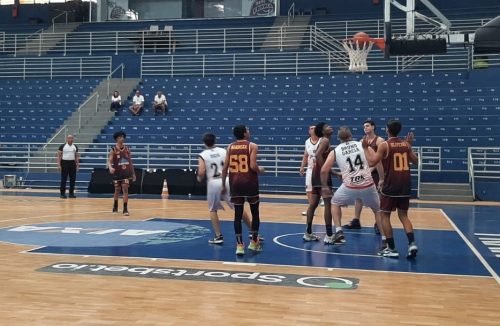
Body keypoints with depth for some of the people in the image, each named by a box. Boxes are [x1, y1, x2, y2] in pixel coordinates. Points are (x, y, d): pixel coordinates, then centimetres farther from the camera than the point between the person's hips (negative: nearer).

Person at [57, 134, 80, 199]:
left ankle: (71, 193, 13)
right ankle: (62, 193, 4)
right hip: (64, 163, -4)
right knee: (63, 179, -1)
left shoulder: (75, 147, 9)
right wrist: (59, 165, -12)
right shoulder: (62, 146, -3)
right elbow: (59, 156, -4)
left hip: (72, 163, 4)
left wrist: (77, 165, 7)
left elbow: (77, 156, 13)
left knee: (73, 179, 5)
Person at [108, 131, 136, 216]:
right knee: (117, 190, 12)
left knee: (125, 190, -8)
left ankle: (125, 209, -9)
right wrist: (110, 168, -35)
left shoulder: (127, 149, 4)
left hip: (126, 173, 1)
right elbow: (109, 161, -13)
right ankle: (115, 206, 34)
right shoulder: (113, 150, -5)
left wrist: (133, 173, 9)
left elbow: (130, 162, 10)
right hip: (117, 173, -1)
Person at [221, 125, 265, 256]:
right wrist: (260, 170, 6)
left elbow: (225, 168, 4)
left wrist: (223, 185, 13)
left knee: (238, 215, 6)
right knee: (255, 213, 13)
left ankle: (239, 245, 2)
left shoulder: (230, 147, 7)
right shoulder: (252, 146, -5)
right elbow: (253, 166, -15)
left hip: (235, 183, 3)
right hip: (249, 182, -3)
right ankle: (254, 242, 20)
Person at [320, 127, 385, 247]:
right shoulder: (363, 145, 10)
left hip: (349, 186, -1)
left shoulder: (335, 151, 9)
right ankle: (384, 238, 16)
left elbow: (324, 170, 2)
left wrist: (325, 185, 18)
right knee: (378, 210, 24)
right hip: (368, 185, 1)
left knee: (335, 203, 26)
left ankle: (339, 232, 14)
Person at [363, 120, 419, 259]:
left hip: (391, 185, -5)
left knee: (385, 215, 8)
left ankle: (392, 249, 6)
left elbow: (372, 162, -11)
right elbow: (415, 161, 19)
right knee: (403, 215, 15)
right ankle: (412, 243, -4)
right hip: (405, 185, 5)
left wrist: (366, 148, 2)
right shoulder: (405, 144, 7)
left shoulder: (384, 145, -8)